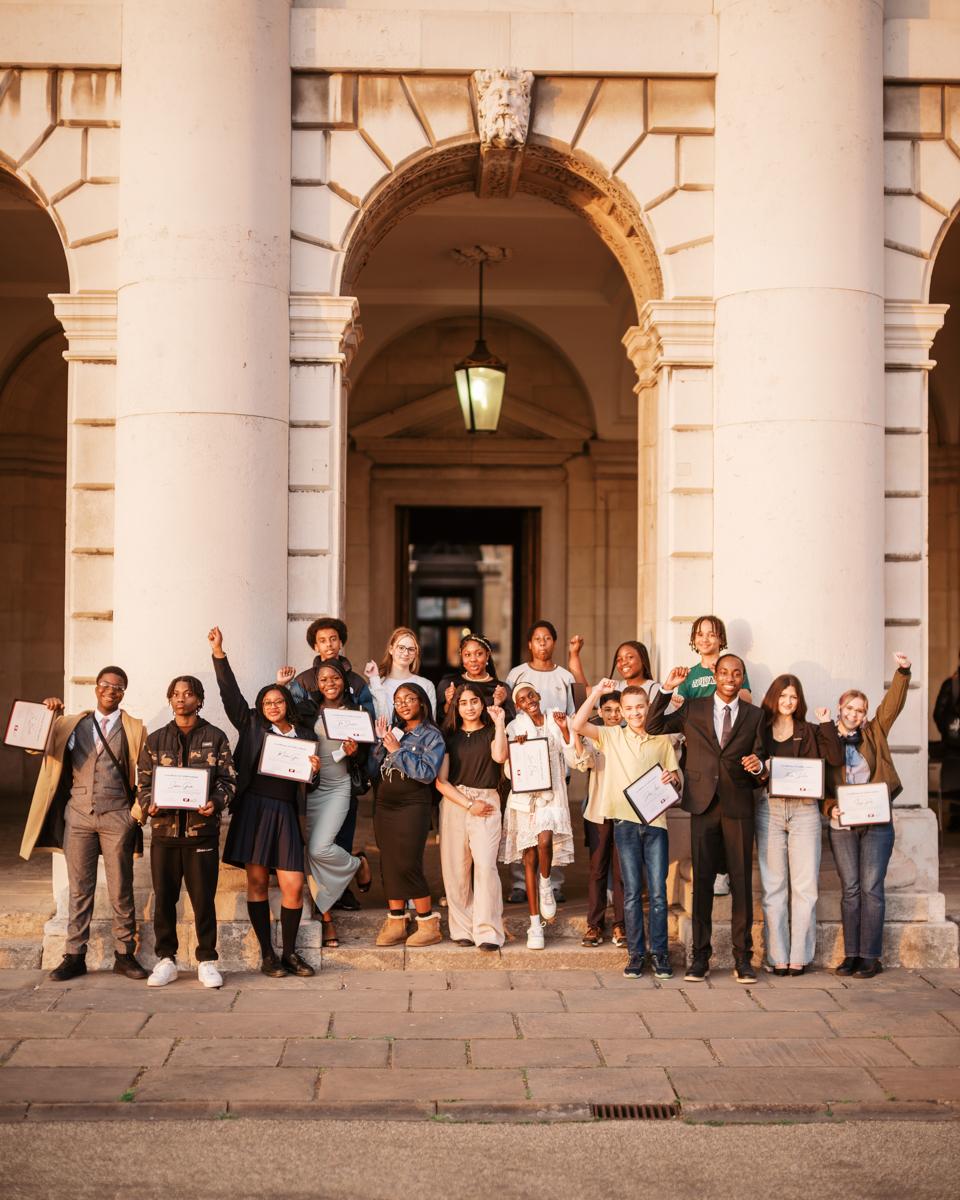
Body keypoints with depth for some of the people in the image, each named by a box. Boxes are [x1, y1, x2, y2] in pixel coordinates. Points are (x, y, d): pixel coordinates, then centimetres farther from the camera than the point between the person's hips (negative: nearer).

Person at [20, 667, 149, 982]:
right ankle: (74, 956, 8)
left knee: (121, 890, 2)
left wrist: (141, 806, -8)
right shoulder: (72, 724, 13)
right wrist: (47, 715, -2)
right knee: (79, 889, 4)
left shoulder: (134, 729, 8)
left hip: (116, 816, -1)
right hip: (78, 814, 2)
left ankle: (124, 954, 8)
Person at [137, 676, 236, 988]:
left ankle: (207, 961, 10)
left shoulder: (215, 737, 6)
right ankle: (166, 960, 14)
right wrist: (149, 804, -9)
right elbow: (143, 782, 11)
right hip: (164, 827, 2)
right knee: (164, 897, 4)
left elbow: (228, 779, 3)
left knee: (204, 898, 0)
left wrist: (215, 802, -16)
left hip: (202, 829, -2)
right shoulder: (155, 740, 12)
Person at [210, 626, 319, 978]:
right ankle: (267, 955, 7)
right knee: (257, 881, 0)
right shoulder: (251, 726, 9)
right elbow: (230, 693, 1)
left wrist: (314, 770, -4)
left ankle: (289, 953, 9)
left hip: (285, 812, 1)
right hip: (253, 808, -1)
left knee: (294, 886, -5)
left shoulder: (304, 735, 14)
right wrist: (219, 653, -7)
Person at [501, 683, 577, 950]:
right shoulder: (515, 728, 4)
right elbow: (509, 771, 2)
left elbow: (573, 760, -1)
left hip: (552, 795, 0)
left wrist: (565, 730, -11)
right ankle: (535, 925, 7)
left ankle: (545, 886, 2)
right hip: (524, 797, 1)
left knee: (545, 840, -29)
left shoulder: (557, 722, 5)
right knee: (530, 858, 1)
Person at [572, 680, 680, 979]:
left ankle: (660, 952, 7)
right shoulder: (611, 736, 6)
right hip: (626, 822, 0)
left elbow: (676, 777, 14)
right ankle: (635, 952, 9)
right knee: (632, 892, 3)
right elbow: (578, 725, -7)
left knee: (658, 892, 0)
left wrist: (672, 777, -10)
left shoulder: (662, 740, 10)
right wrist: (597, 692, -11)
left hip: (656, 821, 1)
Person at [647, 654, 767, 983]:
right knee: (702, 880, 3)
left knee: (742, 881, 0)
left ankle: (743, 957, 6)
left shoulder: (754, 715, 9)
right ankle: (700, 956, 8)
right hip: (704, 805, 0)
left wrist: (758, 766, -14)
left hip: (739, 807, 0)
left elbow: (761, 760, 10)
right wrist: (667, 689, -1)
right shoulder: (693, 709, 10)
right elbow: (653, 727, 8)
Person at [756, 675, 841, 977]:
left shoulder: (809, 732, 12)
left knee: (805, 886, -3)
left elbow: (835, 759, 0)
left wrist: (827, 724, -4)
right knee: (772, 886, 0)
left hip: (804, 808, 0)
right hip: (769, 808, 0)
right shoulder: (760, 730, 11)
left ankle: (799, 955, 1)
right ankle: (776, 956, 3)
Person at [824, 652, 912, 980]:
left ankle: (870, 956, 0)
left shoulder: (874, 734, 8)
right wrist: (830, 807, -12)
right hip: (842, 827, 1)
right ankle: (851, 954, 9)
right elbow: (819, 787, 6)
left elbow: (893, 704, -1)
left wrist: (903, 672, -14)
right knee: (850, 890, 4)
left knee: (871, 889, -3)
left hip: (876, 823, -1)